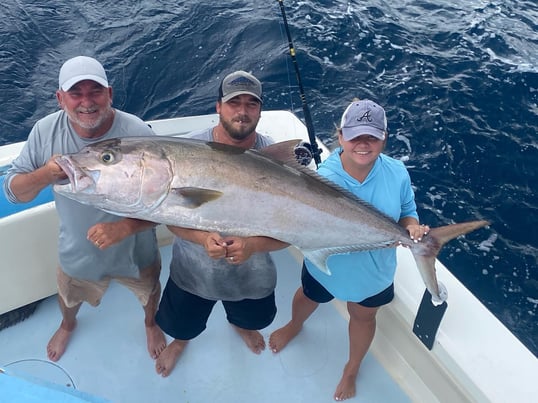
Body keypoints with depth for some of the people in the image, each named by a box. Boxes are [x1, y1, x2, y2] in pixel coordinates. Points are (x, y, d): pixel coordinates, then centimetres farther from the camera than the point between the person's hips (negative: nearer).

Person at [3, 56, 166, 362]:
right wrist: (45, 174, -33)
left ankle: (151, 324, 65)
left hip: (136, 252, -2)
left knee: (149, 293, 29)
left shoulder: (138, 134, -30)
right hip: (77, 253, 2)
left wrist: (123, 228, -41)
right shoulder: (46, 131, -20)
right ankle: (68, 325, 69)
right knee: (70, 297, 32)